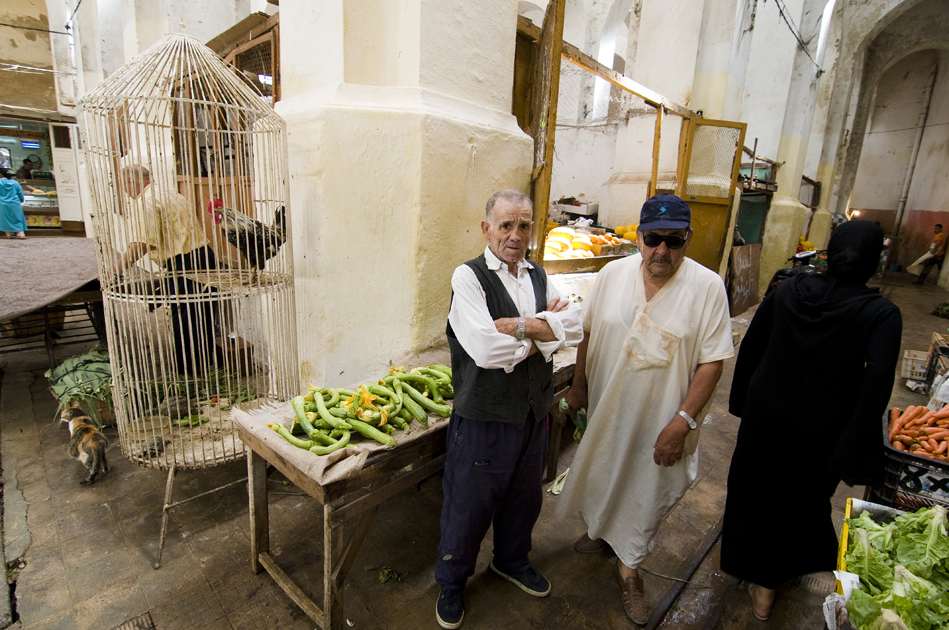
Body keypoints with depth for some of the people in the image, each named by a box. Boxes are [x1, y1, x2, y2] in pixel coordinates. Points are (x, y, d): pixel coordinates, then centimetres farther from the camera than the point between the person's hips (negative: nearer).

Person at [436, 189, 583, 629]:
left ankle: (511, 560, 54)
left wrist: (519, 325, -20)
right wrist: (542, 335, -12)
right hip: (483, 416, -6)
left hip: (534, 412, 6)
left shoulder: (539, 277, 6)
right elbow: (485, 349, -25)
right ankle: (452, 583, 40)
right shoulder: (469, 276, -13)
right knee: (468, 506, 13)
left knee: (525, 497, 25)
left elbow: (573, 328, -8)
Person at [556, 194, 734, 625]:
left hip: (660, 418, -2)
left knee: (647, 493, 14)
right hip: (605, 407, 3)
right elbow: (589, 332, 2)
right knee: (600, 473, 23)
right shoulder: (613, 274, -8)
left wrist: (682, 422, -17)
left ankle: (628, 566, 40)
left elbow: (712, 362, -14)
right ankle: (600, 529, 54)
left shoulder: (707, 287, -16)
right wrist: (578, 385, 6)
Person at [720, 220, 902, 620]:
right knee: (798, 503, 19)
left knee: (751, 486, 24)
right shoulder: (882, 315, -14)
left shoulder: (790, 290, -7)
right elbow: (877, 381, -22)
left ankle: (740, 554, 49)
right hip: (818, 432, -2)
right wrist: (855, 449, -17)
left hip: (764, 414, 2)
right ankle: (766, 585, 34)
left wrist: (741, 399, 9)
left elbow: (750, 345, -2)